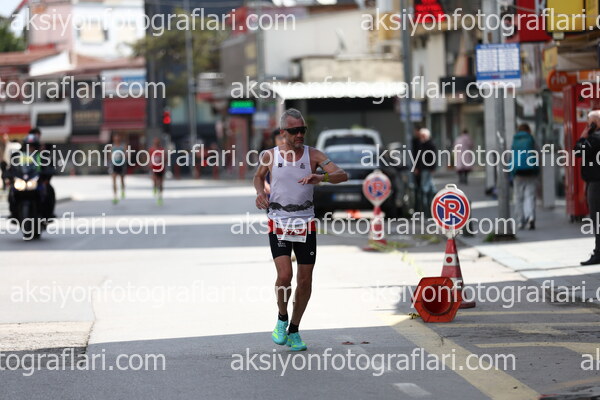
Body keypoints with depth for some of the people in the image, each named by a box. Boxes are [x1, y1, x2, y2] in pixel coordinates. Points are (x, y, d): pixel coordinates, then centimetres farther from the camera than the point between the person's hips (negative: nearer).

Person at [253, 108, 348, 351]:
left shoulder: (313, 155, -3)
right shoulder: (269, 156, -1)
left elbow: (342, 175, -11)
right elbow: (258, 176, 20)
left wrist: (320, 178, -30)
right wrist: (260, 192, -1)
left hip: (306, 225, 1)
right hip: (278, 225, -1)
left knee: (305, 281, 2)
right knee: (284, 276, -17)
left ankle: (294, 331, 20)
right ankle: (282, 319, 10)